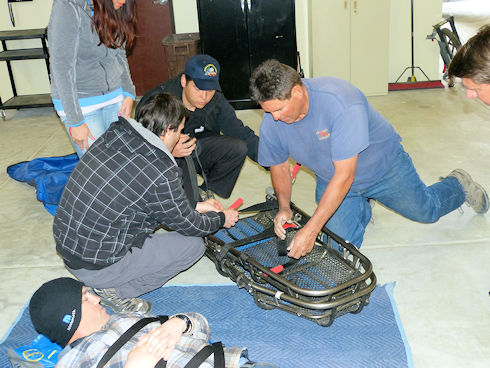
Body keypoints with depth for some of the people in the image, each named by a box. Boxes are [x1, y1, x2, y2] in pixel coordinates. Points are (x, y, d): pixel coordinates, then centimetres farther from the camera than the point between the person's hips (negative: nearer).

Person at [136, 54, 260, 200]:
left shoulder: (215, 101, -11)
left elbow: (242, 133, -7)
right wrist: (170, 151, -44)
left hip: (197, 150, 5)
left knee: (238, 148, -17)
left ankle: (206, 193, 4)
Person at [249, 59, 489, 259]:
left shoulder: (341, 103, -40)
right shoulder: (271, 123, -22)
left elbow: (344, 176, -40)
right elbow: (279, 166, -2)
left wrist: (311, 230, -42)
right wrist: (284, 207, -19)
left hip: (383, 166, -3)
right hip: (330, 179, 4)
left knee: (426, 211, 13)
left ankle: (459, 184, 47)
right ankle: (362, 207, 26)